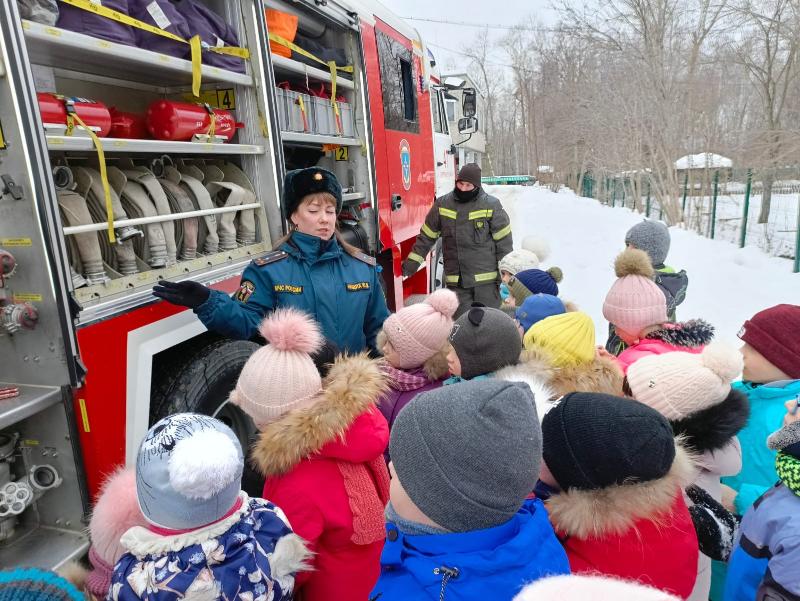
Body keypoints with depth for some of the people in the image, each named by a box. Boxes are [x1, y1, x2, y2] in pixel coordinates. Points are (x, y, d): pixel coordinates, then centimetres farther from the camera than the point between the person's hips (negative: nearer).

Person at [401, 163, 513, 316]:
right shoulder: (442, 204, 2)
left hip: (486, 280, -2)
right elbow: (427, 236, 9)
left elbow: (504, 241, -1)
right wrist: (411, 263, 6)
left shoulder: (491, 205, -5)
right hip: (456, 281, 2)